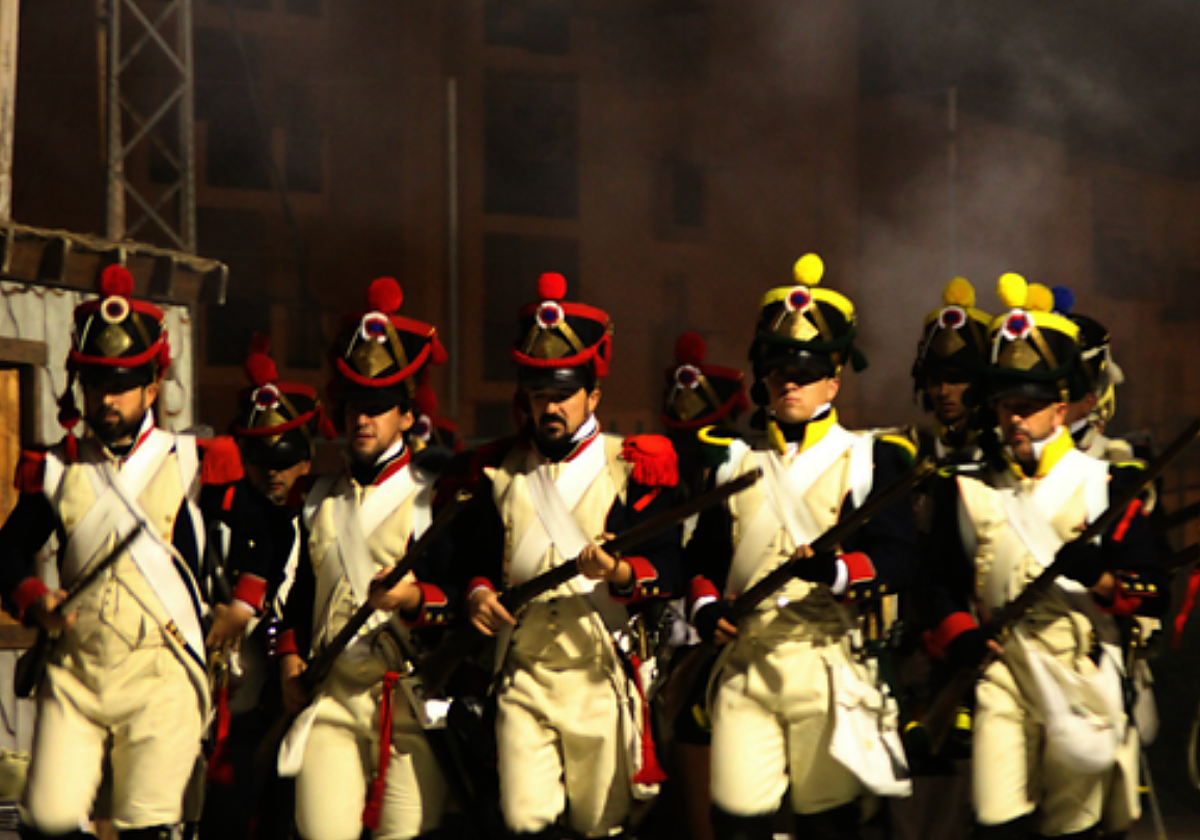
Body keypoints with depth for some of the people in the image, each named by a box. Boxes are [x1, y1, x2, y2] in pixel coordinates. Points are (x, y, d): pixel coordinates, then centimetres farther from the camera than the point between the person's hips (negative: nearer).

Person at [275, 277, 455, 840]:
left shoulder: (435, 498, 4)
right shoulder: (321, 499, 19)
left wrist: (416, 598, -22)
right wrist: (290, 659, 10)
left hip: (407, 699, -3)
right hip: (328, 696, 4)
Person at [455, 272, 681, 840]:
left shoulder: (631, 469, 2)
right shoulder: (500, 473, 11)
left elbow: (667, 569, -5)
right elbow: (470, 555, 13)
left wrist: (619, 574, -25)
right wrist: (478, 593, -9)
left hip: (602, 675, -1)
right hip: (523, 678, 1)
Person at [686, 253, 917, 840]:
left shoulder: (869, 461, 4)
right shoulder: (736, 462, 15)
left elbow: (897, 559, -7)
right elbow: (704, 554, 17)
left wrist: (837, 571, -26)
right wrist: (706, 606, -4)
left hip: (827, 660, -3)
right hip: (744, 659, 3)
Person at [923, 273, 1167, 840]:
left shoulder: (1105, 485, 5)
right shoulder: (968, 490, 10)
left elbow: (1152, 595, 0)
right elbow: (945, 584, 10)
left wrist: (1099, 576, -20)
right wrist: (959, 637, -10)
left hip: (1082, 680, 0)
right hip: (1001, 672, 0)